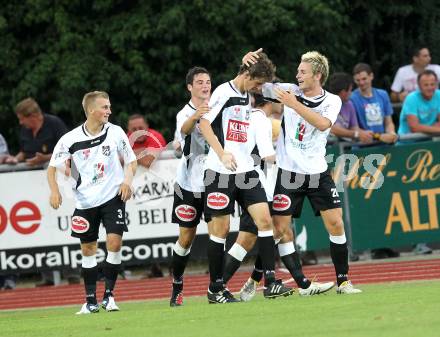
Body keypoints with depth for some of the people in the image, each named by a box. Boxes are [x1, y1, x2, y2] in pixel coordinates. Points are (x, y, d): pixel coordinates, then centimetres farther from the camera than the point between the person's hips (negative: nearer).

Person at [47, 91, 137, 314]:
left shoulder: (116, 132, -4)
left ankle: (109, 295, -2)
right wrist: (54, 191, -13)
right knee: (88, 249, 5)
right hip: (85, 201, 1)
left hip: (113, 196, -1)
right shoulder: (70, 139, -7)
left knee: (114, 242, -14)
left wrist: (127, 180, -11)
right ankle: (90, 300, 15)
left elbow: (131, 161, 8)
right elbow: (53, 167, 3)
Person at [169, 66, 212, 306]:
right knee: (186, 238, 1)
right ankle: (177, 286, 13)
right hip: (189, 184, -3)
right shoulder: (185, 114, -6)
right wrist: (195, 117, -52)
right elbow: (185, 129, -30)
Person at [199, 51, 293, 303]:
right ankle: (215, 289, 8)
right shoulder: (224, 93, -7)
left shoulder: (247, 97, 16)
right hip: (221, 172, -7)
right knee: (220, 228, -2)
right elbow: (204, 123, -13)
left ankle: (271, 283, -7)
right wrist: (222, 154, -22)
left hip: (246, 170, 7)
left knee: (264, 218, -6)